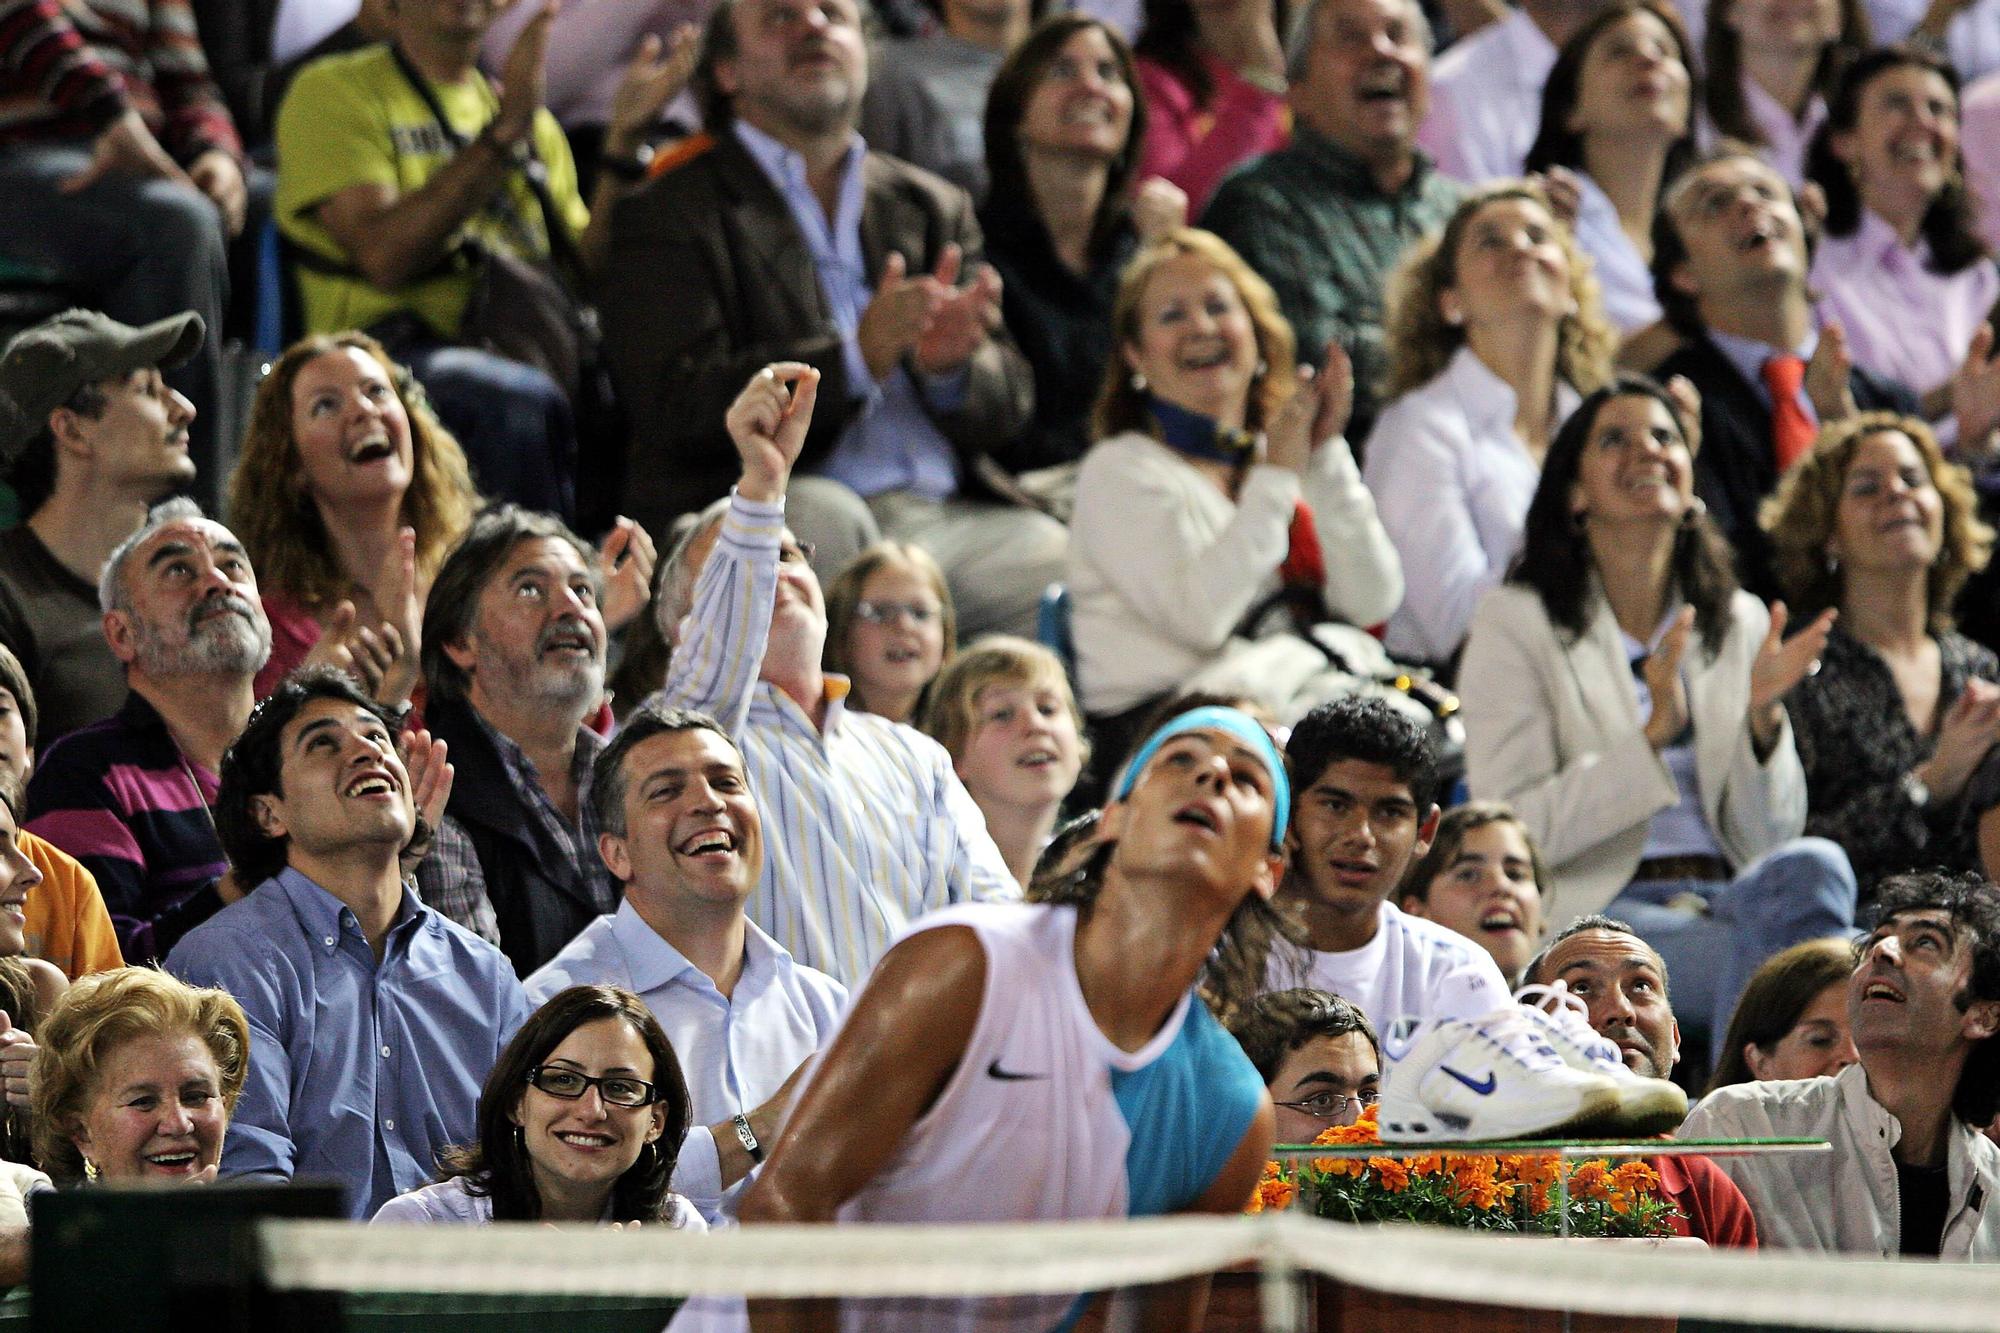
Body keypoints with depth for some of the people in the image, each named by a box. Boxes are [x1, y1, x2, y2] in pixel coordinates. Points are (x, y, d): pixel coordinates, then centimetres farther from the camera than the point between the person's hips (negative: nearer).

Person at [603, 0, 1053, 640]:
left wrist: (951, 365, -9)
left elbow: (1008, 405, 16)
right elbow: (678, 402, -8)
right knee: (822, 513, -37)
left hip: (943, 519, 4)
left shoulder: (933, 207, 24)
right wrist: (855, 358, -20)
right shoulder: (668, 214, 8)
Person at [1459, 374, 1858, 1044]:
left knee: (1810, 866, -32)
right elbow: (1511, 833, -8)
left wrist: (1763, 719, -7)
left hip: (1724, 898, 5)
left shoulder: (1741, 622, 17)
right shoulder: (1516, 623, 3)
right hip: (1597, 915, -5)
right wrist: (1653, 734, -18)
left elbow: (1769, 835, 13)